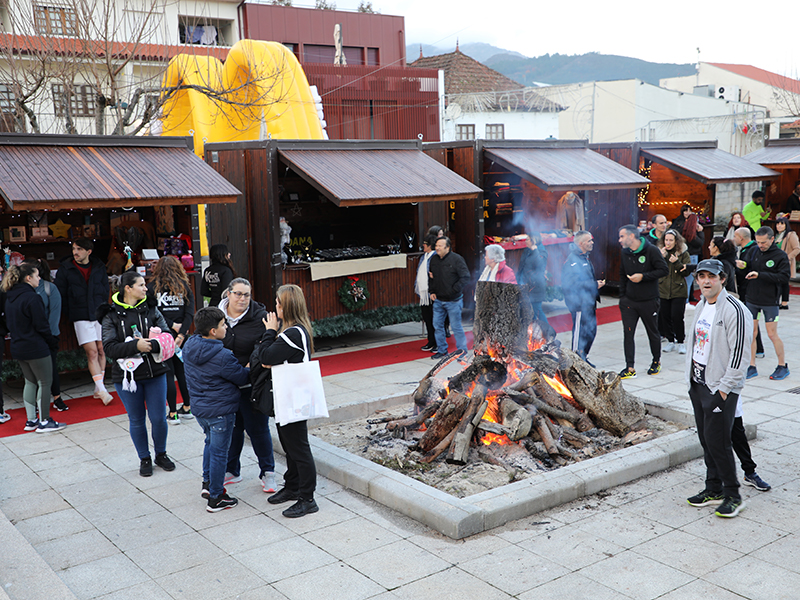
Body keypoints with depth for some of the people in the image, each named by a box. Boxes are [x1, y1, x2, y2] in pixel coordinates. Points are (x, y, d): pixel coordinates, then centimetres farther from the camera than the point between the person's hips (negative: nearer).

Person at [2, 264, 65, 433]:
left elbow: (10, 323, 14)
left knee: (30, 382, 18)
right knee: (44, 383, 2)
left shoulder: (10, 297, 7)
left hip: (18, 347, 9)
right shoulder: (31, 298, -19)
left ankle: (31, 420, 22)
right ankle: (44, 422, 7)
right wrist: (53, 342, -5)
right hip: (36, 348, -9)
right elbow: (41, 325, -17)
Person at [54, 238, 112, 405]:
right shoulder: (65, 268, 0)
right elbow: (60, 294, 4)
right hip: (81, 318, -3)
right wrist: (70, 314, 1)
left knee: (101, 351, 5)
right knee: (92, 353, -9)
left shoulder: (99, 267, 6)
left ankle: (98, 389, 15)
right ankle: (102, 391, -8)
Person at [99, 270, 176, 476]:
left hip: (155, 373, 2)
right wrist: (136, 346, -24)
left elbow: (167, 336, -3)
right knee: (136, 420, 10)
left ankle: (161, 454, 29)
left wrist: (150, 344, -22)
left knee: (159, 418, 6)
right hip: (127, 374, -2)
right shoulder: (111, 315, -5)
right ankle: (144, 459, 28)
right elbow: (109, 347, -13)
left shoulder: (151, 309, 2)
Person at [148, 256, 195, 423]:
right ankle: (187, 408, 24)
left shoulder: (153, 287, -2)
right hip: (181, 336, 3)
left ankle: (173, 414, 4)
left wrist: (172, 325, -9)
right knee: (182, 371, 16)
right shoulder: (185, 287, 4)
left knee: (168, 374, 1)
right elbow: (190, 313, -6)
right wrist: (181, 334, -11)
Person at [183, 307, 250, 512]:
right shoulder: (222, 357, -27)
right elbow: (243, 378, -14)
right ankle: (215, 499, 15)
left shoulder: (189, 346, -5)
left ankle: (208, 483, 38)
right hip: (220, 410, -8)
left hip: (199, 408, 8)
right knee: (218, 452, 5)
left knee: (211, 442, 27)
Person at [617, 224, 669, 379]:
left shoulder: (651, 250, -11)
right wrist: (622, 296, 11)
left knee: (653, 333, 11)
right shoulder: (625, 253, 6)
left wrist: (643, 276, -22)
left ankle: (656, 361, 32)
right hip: (629, 301, 4)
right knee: (628, 334, -3)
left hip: (649, 302, -4)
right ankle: (630, 368, 1)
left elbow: (664, 270, -14)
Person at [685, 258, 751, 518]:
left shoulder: (734, 310, -16)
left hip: (721, 388, -8)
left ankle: (732, 495, 9)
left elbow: (740, 352, -18)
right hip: (698, 384, 8)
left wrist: (725, 387, -18)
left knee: (717, 441, -6)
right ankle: (714, 490, 26)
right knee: (706, 439, 14)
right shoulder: (701, 306, 12)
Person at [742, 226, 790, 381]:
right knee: (750, 332, 4)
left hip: (770, 301, -4)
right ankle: (751, 367, 13)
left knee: (772, 334, 0)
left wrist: (760, 275, -23)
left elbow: (784, 277, -16)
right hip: (751, 300, 4)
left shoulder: (780, 255, -7)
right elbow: (747, 272, 13)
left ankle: (783, 366, 16)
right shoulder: (753, 252, 5)